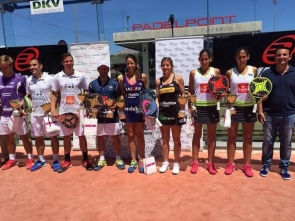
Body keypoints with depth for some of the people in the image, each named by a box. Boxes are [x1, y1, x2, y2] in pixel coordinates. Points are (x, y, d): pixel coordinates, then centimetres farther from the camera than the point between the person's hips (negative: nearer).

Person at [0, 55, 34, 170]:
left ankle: (30, 159, 16)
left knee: (24, 137, 5)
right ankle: (12, 159, 29)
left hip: (18, 114, -5)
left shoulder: (20, 79, -7)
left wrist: (22, 103, -17)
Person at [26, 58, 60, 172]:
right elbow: (28, 95, 15)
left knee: (53, 136, 3)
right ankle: (41, 160, 27)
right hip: (35, 113, 5)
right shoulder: (29, 80, 7)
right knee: (38, 137, 13)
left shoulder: (50, 78, -7)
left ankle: (55, 160, 14)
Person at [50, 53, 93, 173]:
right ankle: (67, 160, 25)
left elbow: (86, 92, 6)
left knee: (81, 135, 5)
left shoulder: (80, 76, 0)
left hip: (78, 111, -1)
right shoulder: (58, 77, 2)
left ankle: (85, 159, 18)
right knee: (66, 136, 11)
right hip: (64, 111, 2)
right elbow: (54, 94, 8)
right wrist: (53, 109, -2)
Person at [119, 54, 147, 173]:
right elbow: (122, 95, 9)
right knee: (130, 135, 9)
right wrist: (121, 109, 2)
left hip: (139, 109, -2)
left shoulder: (143, 76, -1)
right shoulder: (122, 78, 3)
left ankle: (141, 160, 18)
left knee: (139, 135, 7)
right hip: (128, 109, 2)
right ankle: (133, 161, 20)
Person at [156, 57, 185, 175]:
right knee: (165, 138, 11)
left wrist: (182, 108, -11)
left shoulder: (178, 78, -1)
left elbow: (183, 94, 0)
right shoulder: (158, 81, 8)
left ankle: (176, 163, 18)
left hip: (175, 111, -3)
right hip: (163, 112, 3)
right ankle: (165, 162, 22)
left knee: (176, 139, 6)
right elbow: (158, 97, 12)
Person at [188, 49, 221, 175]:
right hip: (198, 107, 0)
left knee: (211, 135, 8)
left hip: (212, 107, 1)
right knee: (197, 134, 8)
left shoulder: (216, 71, 3)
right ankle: (195, 162, 16)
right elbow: (191, 91, 5)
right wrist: (190, 106, -4)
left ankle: (210, 163, 18)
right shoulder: (193, 73, 3)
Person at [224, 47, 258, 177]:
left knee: (248, 138, 9)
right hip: (234, 107, -1)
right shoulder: (230, 72, -1)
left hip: (249, 108, 1)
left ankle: (247, 165, 20)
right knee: (232, 137, 6)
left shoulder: (253, 70, 3)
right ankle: (230, 164, 19)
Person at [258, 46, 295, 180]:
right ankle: (266, 165, 23)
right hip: (270, 114, -1)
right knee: (268, 141, 9)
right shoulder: (267, 73, 0)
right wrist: (260, 111, -6)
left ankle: (284, 167, 25)